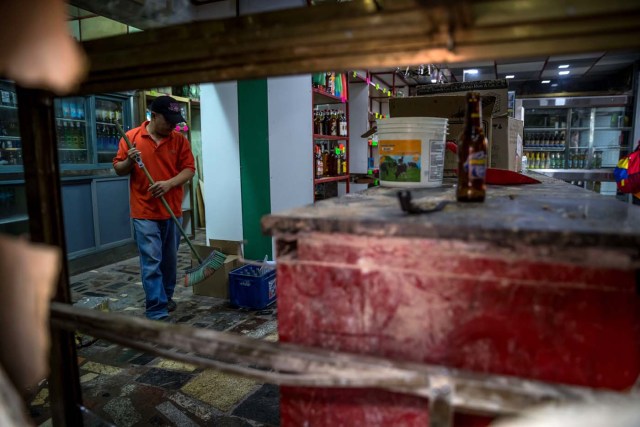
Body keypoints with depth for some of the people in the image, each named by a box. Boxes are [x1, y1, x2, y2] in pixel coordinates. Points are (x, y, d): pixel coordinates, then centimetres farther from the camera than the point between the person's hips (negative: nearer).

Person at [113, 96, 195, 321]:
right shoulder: (131, 137, -1)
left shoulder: (180, 140, 2)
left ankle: (166, 297, 35)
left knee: (170, 260, 15)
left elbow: (189, 169, -3)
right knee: (151, 263, -4)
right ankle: (157, 314, 0)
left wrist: (169, 183, -20)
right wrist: (129, 162, -18)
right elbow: (118, 168, 4)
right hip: (145, 213, -3)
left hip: (172, 211, 3)